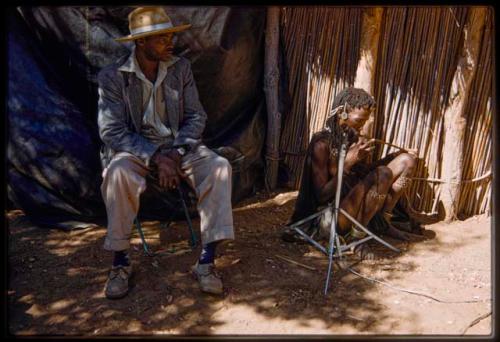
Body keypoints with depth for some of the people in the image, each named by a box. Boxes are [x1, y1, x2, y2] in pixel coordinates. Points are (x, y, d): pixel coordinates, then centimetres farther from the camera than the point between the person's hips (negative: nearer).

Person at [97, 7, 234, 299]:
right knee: (119, 173, -37)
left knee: (220, 167, -26)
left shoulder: (181, 68, 1)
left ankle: (207, 261, -21)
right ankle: (120, 262, -17)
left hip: (178, 146, 3)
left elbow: (196, 117, 0)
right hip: (135, 150, -2)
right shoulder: (112, 76, -8)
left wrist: (176, 153, -16)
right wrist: (156, 157, -25)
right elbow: (112, 132, -14)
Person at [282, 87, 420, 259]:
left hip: (356, 203, 8)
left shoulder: (355, 138, 2)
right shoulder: (322, 144, -18)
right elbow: (321, 195, -19)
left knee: (407, 160, 5)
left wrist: (391, 158, 4)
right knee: (383, 174, -29)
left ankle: (384, 221, 9)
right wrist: (348, 162, -26)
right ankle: (355, 236, -14)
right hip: (333, 215, -8)